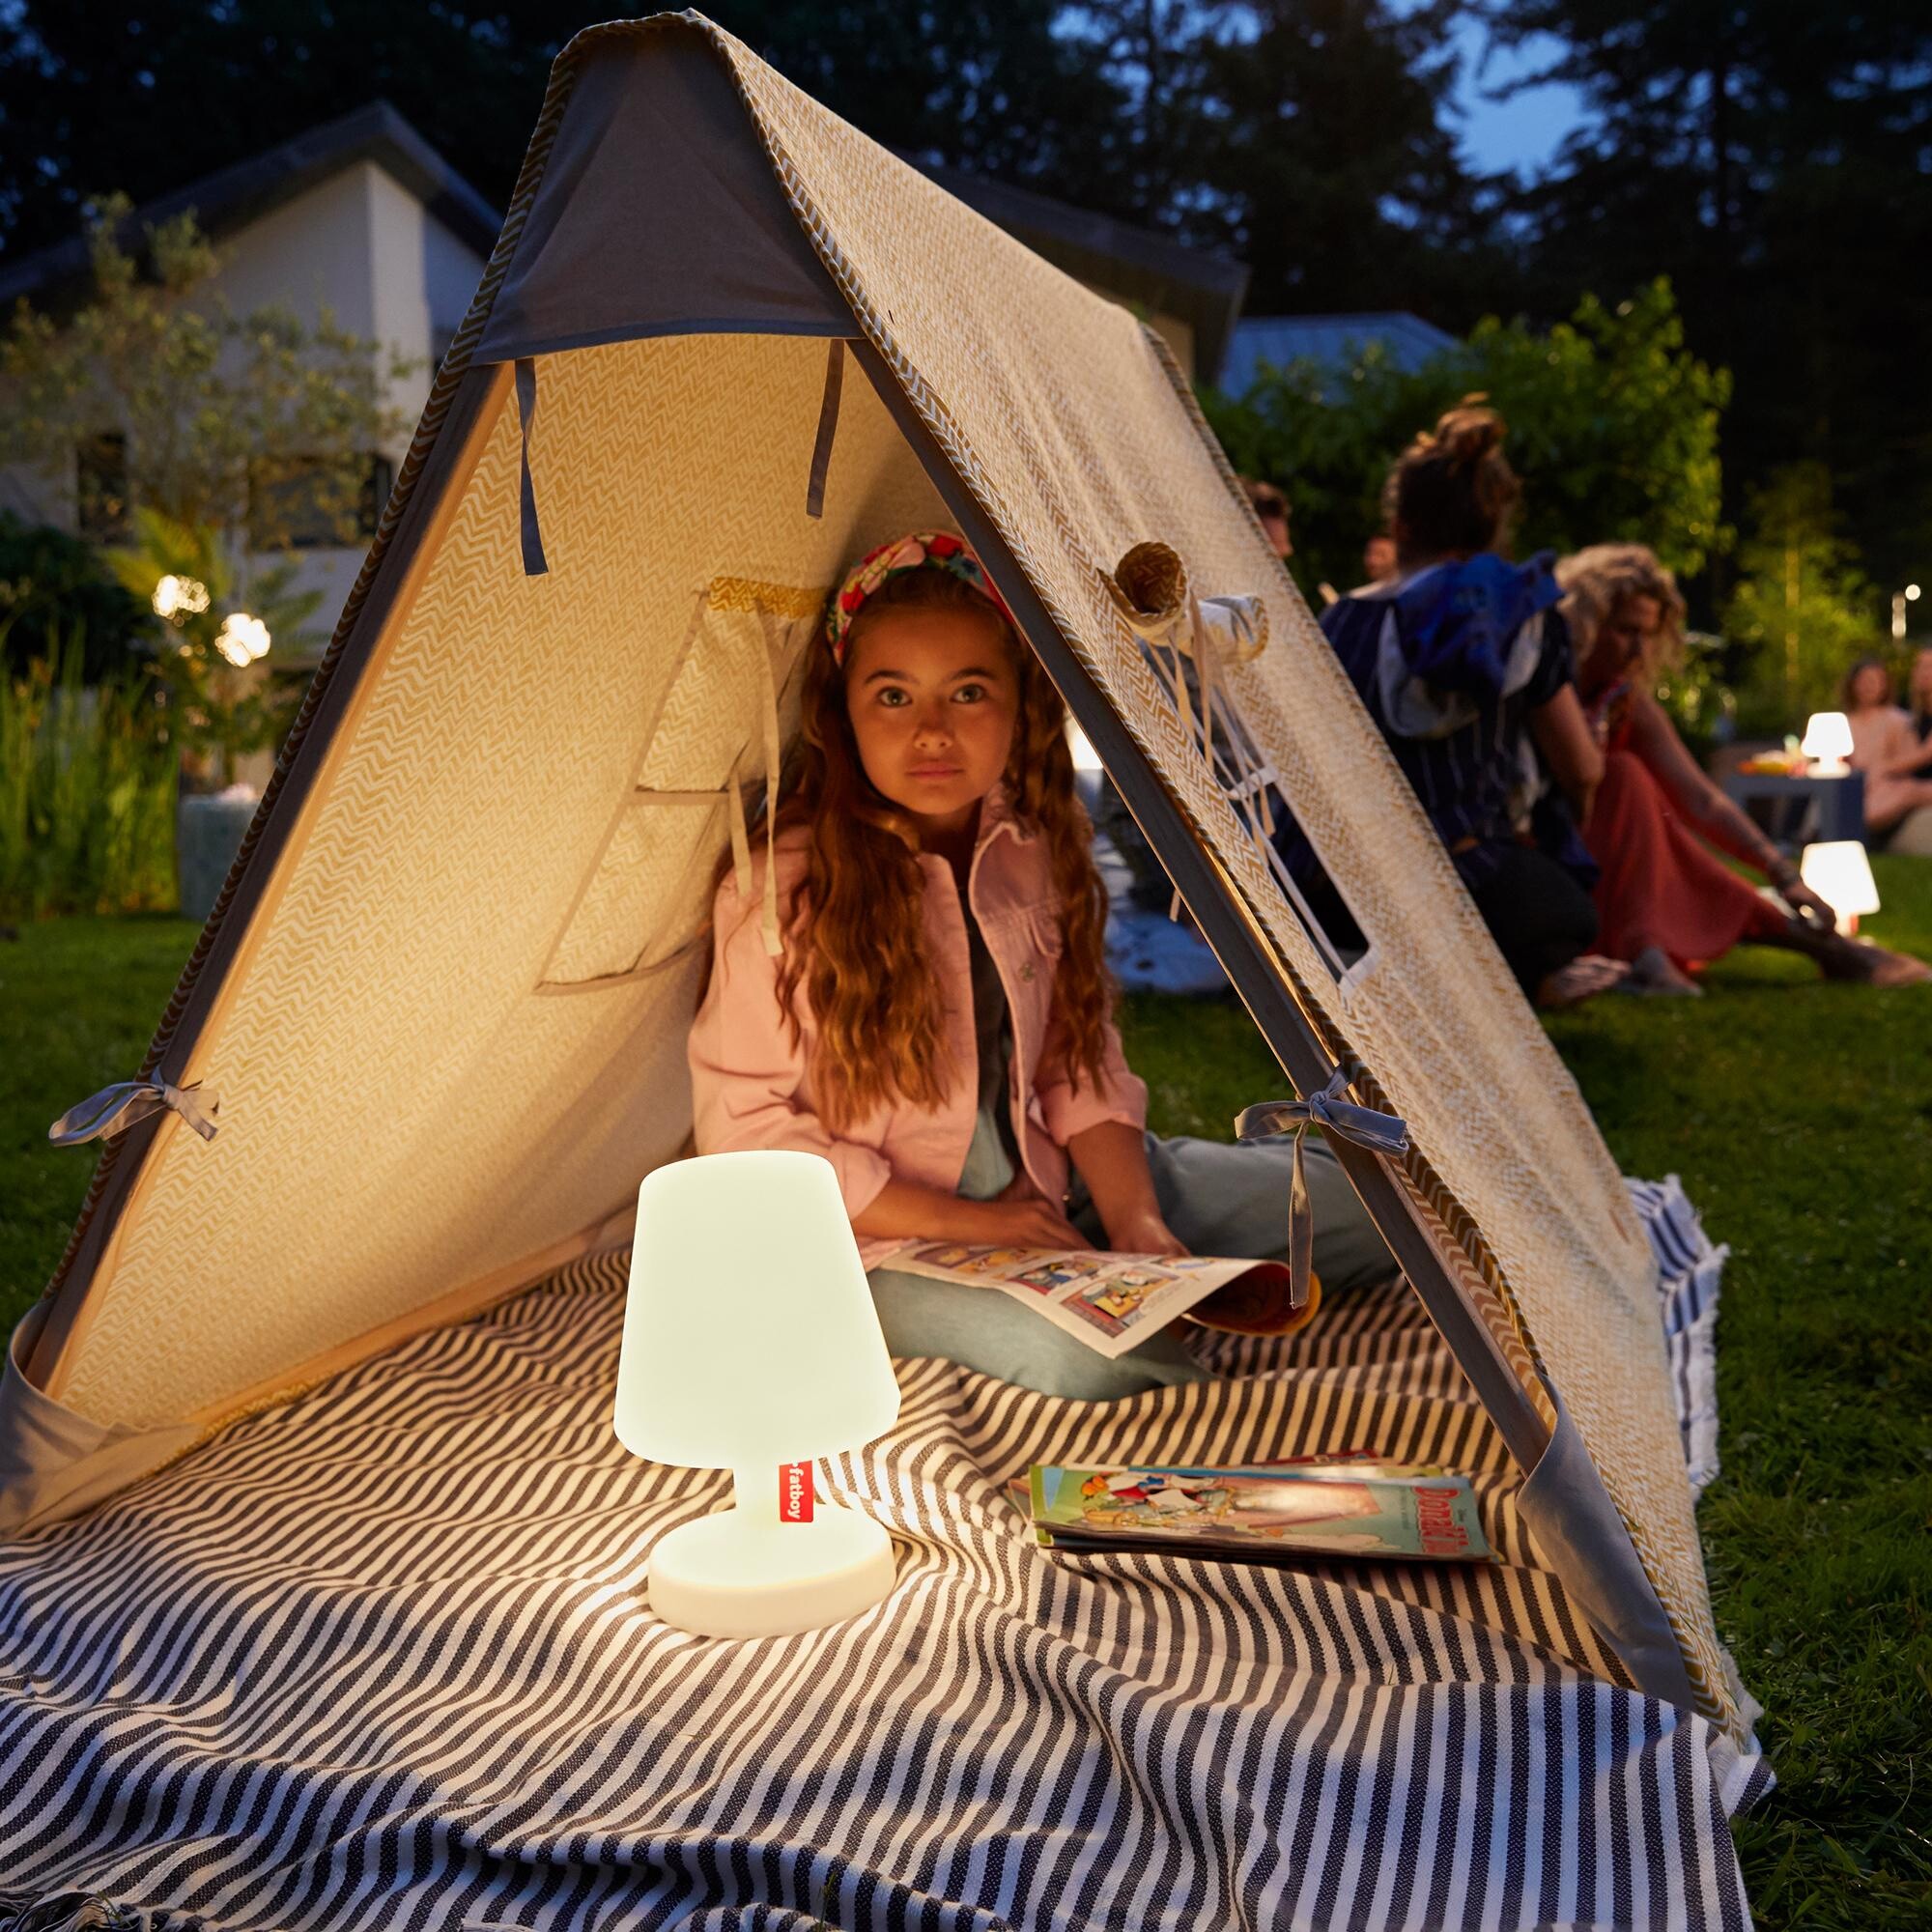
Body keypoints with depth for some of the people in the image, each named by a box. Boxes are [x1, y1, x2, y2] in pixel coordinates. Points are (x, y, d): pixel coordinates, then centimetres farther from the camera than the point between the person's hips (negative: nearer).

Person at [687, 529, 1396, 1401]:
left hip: (1048, 1191, 5)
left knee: (1349, 1203, -2)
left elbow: (1080, 1063, 5)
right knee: (1089, 1352, -34)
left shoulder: (1032, 854, -2)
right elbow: (743, 1128, -16)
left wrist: (1134, 1218, -12)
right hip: (880, 1234, -5)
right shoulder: (783, 891, -19)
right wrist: (962, 1222, -18)